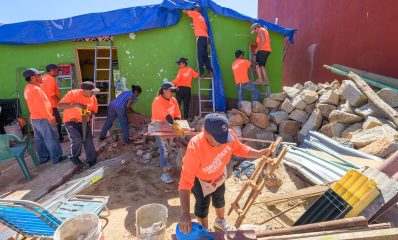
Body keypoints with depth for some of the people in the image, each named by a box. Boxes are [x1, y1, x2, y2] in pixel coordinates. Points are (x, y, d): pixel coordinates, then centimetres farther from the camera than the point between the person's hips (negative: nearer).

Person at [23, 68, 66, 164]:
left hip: (34, 118, 10)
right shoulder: (35, 89, -21)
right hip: (42, 119, -10)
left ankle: (43, 157, 24)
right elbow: (41, 107, -23)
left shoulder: (27, 88, 11)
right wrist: (51, 118, -18)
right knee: (51, 139, -1)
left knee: (39, 139, 15)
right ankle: (56, 158, 6)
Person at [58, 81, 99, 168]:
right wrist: (75, 104, -41)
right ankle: (74, 156, 10)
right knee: (77, 139, -19)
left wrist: (90, 113, -18)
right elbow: (60, 106, -30)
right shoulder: (73, 94, -22)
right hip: (71, 121, -4)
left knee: (88, 139, -9)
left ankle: (91, 160, 6)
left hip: (84, 121, 4)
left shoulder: (93, 98, -7)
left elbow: (94, 110, 7)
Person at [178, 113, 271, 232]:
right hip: (199, 177, -5)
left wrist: (258, 153, -26)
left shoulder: (229, 135, -33)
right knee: (202, 205, 8)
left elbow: (240, 149, -9)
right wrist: (185, 213, -47)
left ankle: (220, 221, 58)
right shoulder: (195, 148, -45)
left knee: (219, 200, 27)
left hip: (219, 173, 5)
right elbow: (185, 181, -43)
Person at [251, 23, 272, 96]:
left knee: (257, 64, -8)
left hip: (263, 50, -9)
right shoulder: (264, 30, 23)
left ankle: (260, 79, -17)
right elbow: (269, 40, 26)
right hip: (267, 50, 10)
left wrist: (257, 49, -16)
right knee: (262, 65, 11)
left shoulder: (260, 30, -5)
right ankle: (266, 80, 8)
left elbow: (263, 40, -19)